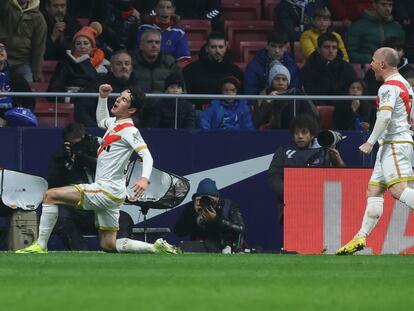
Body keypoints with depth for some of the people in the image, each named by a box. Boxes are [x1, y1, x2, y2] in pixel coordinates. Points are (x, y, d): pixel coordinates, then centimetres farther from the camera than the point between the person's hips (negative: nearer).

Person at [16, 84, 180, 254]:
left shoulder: (129, 130, -14)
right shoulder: (115, 122, 13)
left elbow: (146, 155, -25)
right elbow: (101, 120, 37)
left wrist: (145, 178, -43)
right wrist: (103, 97, 22)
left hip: (108, 191, -10)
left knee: (51, 195, -12)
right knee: (109, 245, 12)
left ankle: (40, 245, -12)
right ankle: (157, 247, 9)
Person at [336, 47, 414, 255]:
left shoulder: (389, 86, -11)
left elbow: (385, 116, -23)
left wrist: (370, 142, -20)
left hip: (395, 144, -10)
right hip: (390, 146, 10)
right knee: (374, 190, 9)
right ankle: (361, 238, 7)